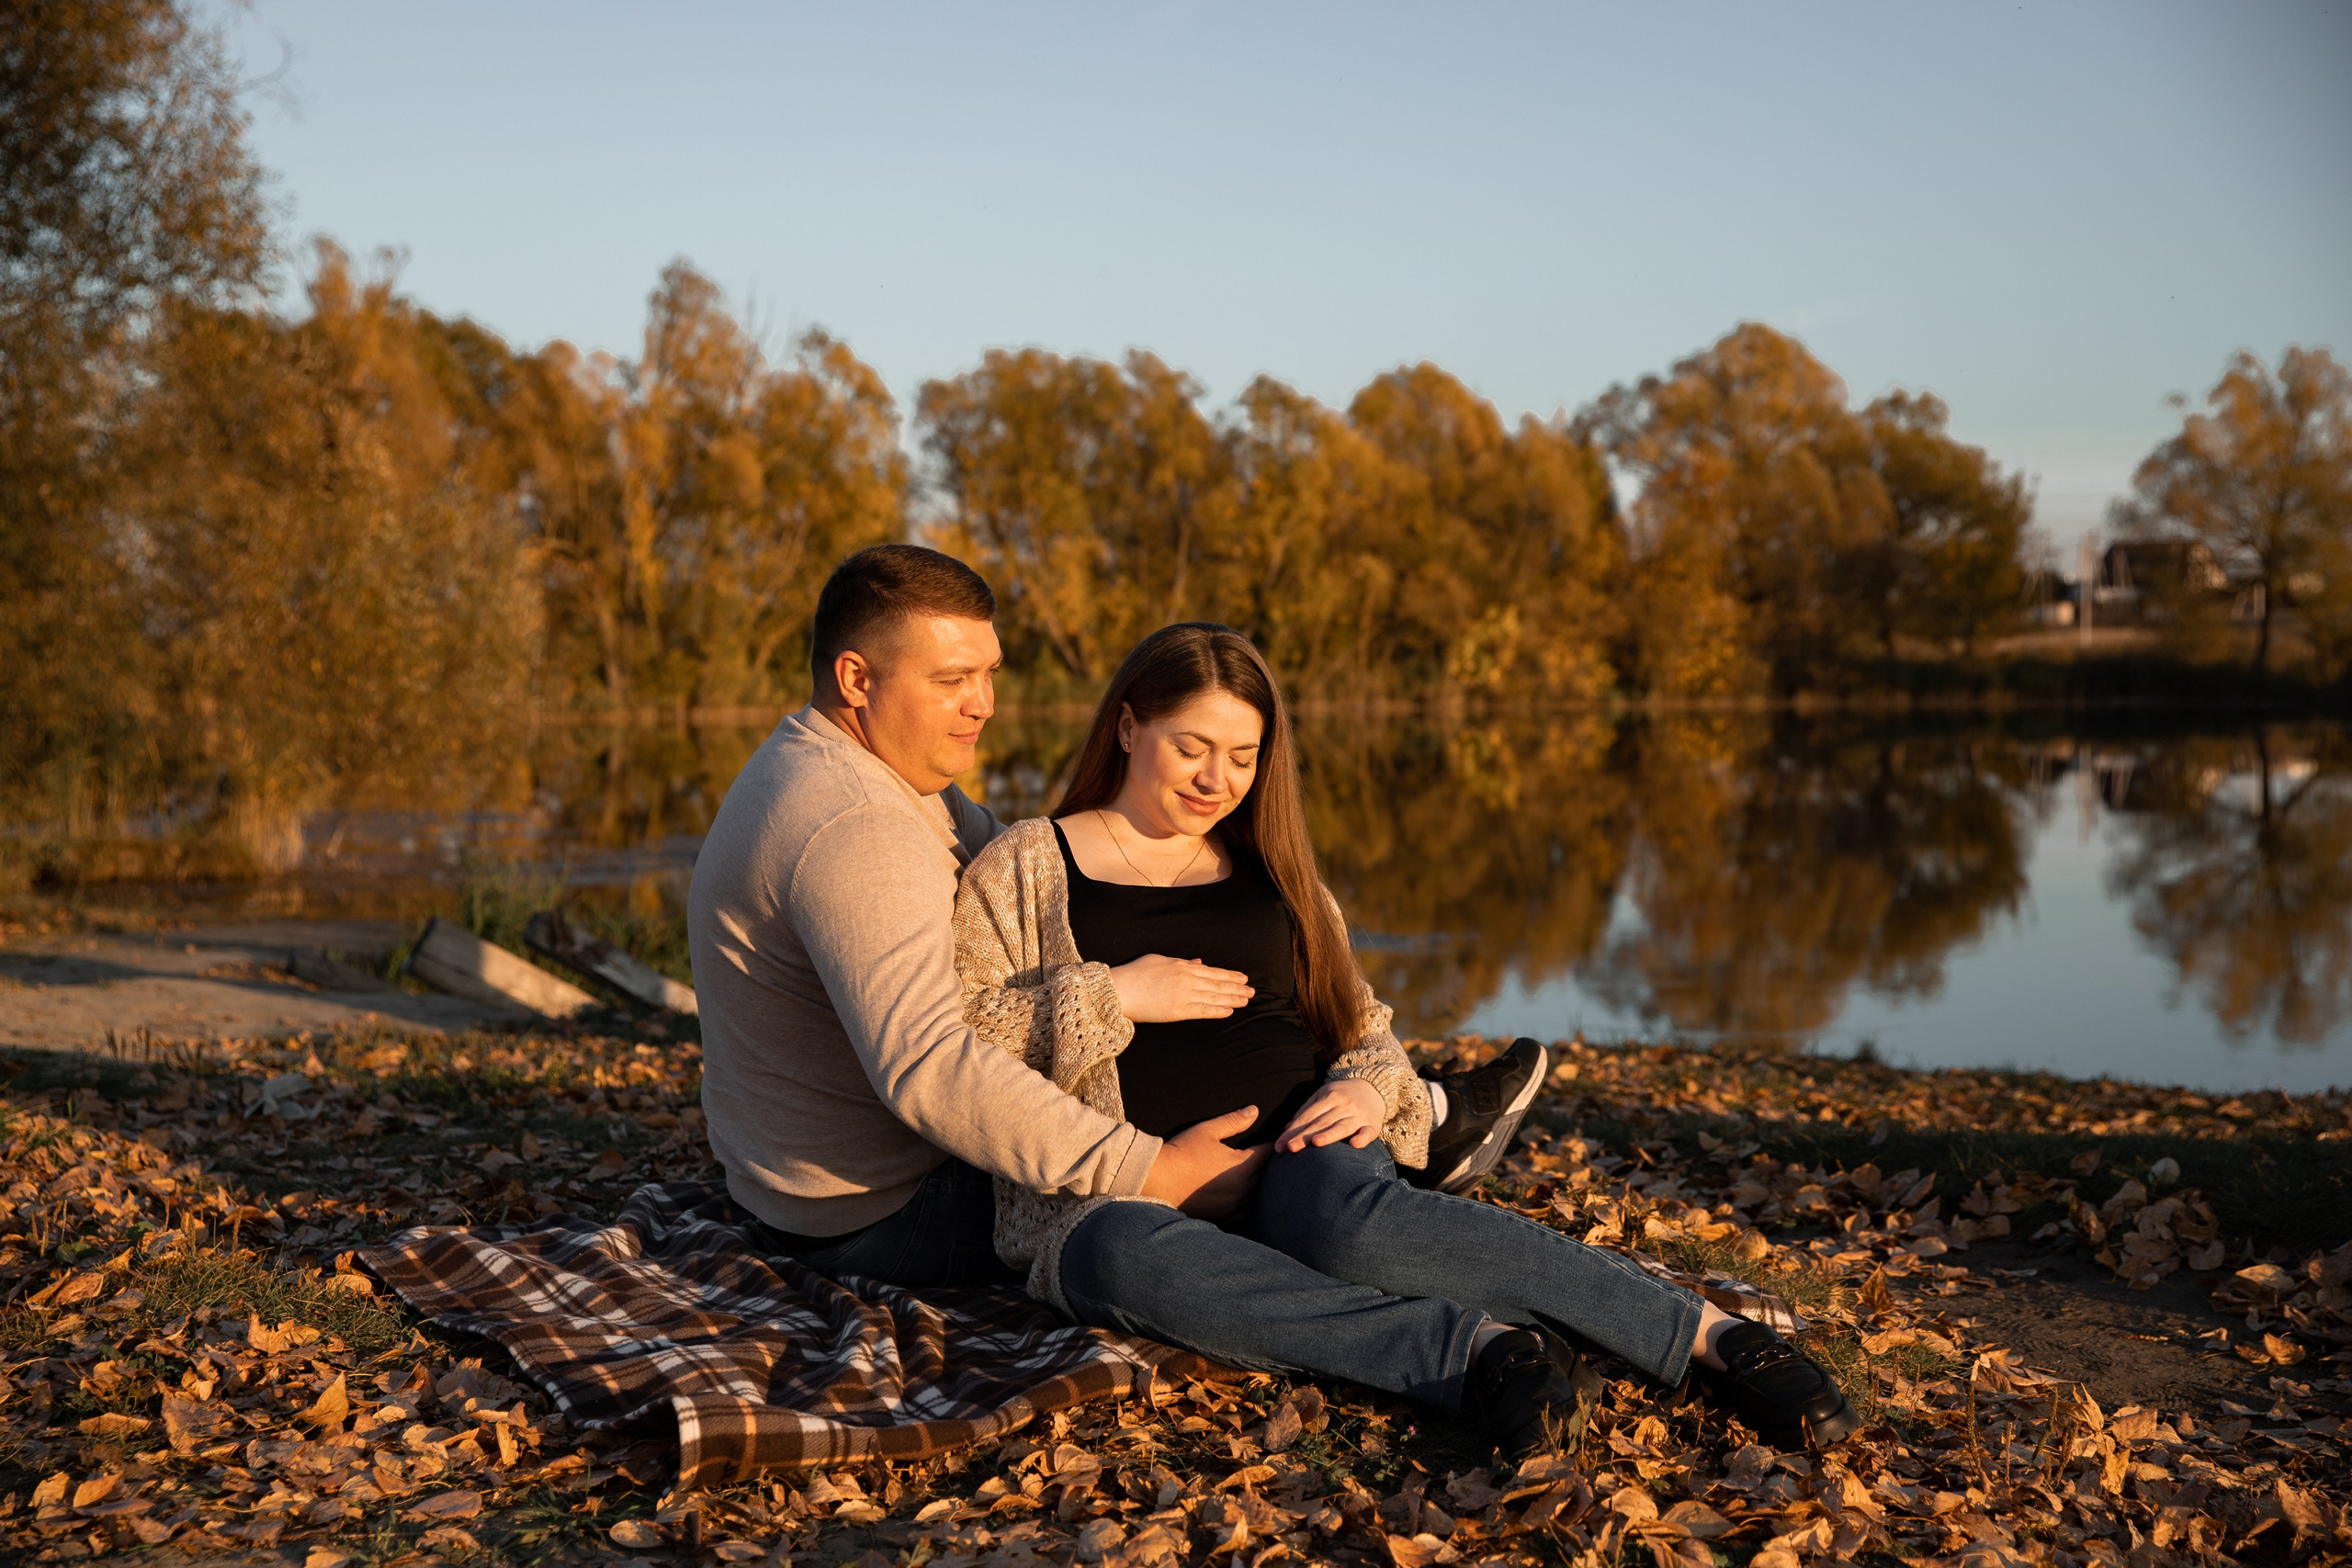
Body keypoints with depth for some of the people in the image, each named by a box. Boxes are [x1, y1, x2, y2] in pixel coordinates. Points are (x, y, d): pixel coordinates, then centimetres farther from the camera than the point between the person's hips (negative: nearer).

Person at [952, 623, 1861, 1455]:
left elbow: (1366, 1034, 21)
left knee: (1352, 1225, -37)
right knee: (1128, 1262, -41)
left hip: (1301, 1156, 2)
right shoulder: (1021, 870, 9)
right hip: (1122, 1197, -1)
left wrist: (1372, 1089, -2)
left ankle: (1708, 1337, -38)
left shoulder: (1271, 875, 20)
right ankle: (1471, 1348, -40)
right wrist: (1111, 996, -9)